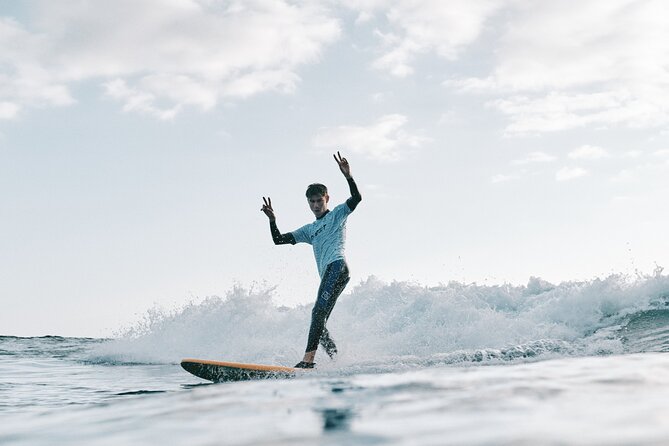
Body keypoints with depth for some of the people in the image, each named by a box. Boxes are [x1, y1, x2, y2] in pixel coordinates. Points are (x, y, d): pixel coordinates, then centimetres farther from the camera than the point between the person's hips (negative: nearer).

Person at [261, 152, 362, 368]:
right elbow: (278, 239, 24)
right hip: (327, 275, 8)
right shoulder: (309, 230, 30)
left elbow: (356, 198, -4)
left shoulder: (337, 214, 14)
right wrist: (272, 220, 8)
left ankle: (308, 359, -33)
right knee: (319, 321, 3)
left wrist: (348, 176, -17)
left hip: (337, 267, -8)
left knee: (319, 312, -22)